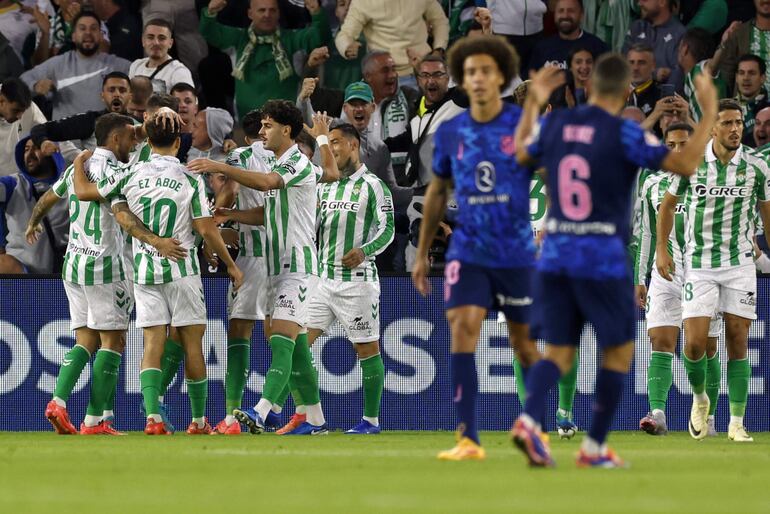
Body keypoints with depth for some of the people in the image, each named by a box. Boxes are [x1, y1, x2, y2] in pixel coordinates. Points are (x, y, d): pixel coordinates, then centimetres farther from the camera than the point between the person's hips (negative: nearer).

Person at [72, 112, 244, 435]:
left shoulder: (132, 176, 0)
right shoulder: (190, 179, -6)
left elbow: (83, 192, 7)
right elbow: (206, 229, -6)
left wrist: (79, 162, 26)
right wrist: (230, 264, 5)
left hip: (144, 271, 2)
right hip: (181, 269, -2)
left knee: (153, 343, 0)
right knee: (192, 343, 7)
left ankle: (152, 416, -18)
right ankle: (199, 420, 13)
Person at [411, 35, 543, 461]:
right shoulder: (450, 133, 4)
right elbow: (437, 192, 16)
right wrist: (422, 254, 17)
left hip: (517, 251, -1)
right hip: (467, 251, 1)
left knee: (523, 342, 8)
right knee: (462, 328, -16)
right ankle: (468, 439, -17)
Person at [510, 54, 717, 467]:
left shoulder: (554, 125, 3)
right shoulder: (624, 133, -12)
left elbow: (520, 156, 24)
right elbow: (684, 165, -17)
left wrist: (532, 104, 34)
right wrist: (709, 113, -8)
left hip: (554, 255, 4)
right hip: (604, 260, -4)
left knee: (558, 353, 7)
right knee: (619, 352, 11)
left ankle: (528, 419, -20)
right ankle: (594, 448, 10)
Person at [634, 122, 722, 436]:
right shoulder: (652, 183, 10)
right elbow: (646, 233, 16)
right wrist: (640, 278, 14)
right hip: (665, 273, 1)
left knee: (707, 349, 3)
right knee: (661, 343, -13)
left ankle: (707, 418, 14)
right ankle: (657, 414, -23)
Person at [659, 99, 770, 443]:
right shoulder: (691, 162, -4)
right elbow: (667, 205, 10)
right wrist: (661, 249, 3)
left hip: (740, 263, 0)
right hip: (699, 264, 0)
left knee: (738, 343, -3)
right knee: (694, 344, -9)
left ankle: (737, 423, 4)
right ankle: (699, 397, 21)